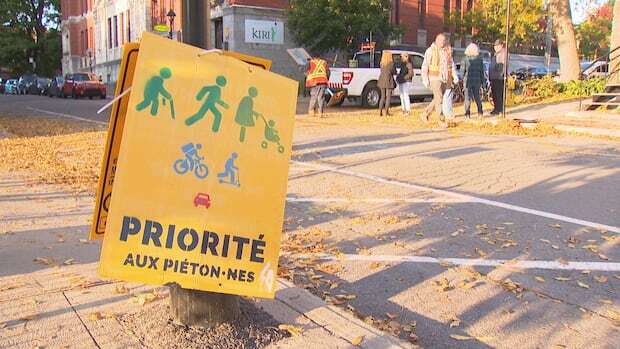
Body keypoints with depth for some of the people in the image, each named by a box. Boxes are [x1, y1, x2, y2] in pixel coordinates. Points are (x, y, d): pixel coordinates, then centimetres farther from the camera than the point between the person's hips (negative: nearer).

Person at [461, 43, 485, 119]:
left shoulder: (465, 59, -8)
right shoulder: (480, 59, 2)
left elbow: (462, 71, -7)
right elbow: (482, 71, 6)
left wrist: (462, 80, 6)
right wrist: (481, 81, 14)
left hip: (468, 81, -3)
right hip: (477, 81, 3)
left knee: (467, 98, 3)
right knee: (477, 97, 14)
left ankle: (467, 114, 1)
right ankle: (480, 113, 11)